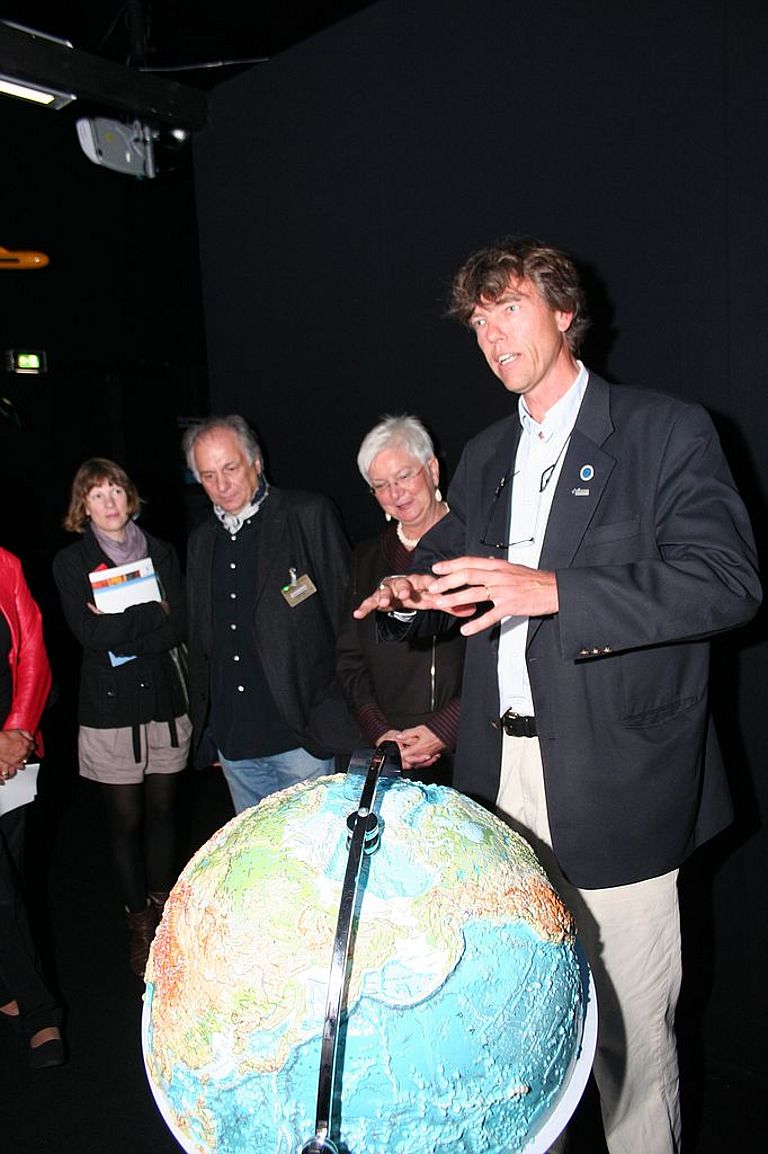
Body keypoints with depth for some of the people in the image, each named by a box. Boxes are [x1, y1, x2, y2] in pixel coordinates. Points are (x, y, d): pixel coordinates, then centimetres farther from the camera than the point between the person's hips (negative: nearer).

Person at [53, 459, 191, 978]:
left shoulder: (162, 553, 8)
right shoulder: (71, 563, 0)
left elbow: (179, 626, -2)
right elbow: (90, 634, -13)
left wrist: (120, 631, -12)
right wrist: (151, 612, -12)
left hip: (167, 701, 3)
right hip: (110, 707, -2)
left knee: (163, 810, 11)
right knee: (126, 819, 6)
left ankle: (163, 910, 29)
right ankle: (140, 923, 23)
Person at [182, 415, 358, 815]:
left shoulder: (309, 516, -5)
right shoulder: (201, 542, 12)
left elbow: (347, 609, -5)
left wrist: (339, 716, -7)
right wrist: (205, 731, 16)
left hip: (301, 735, -5)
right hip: (233, 744, 5)